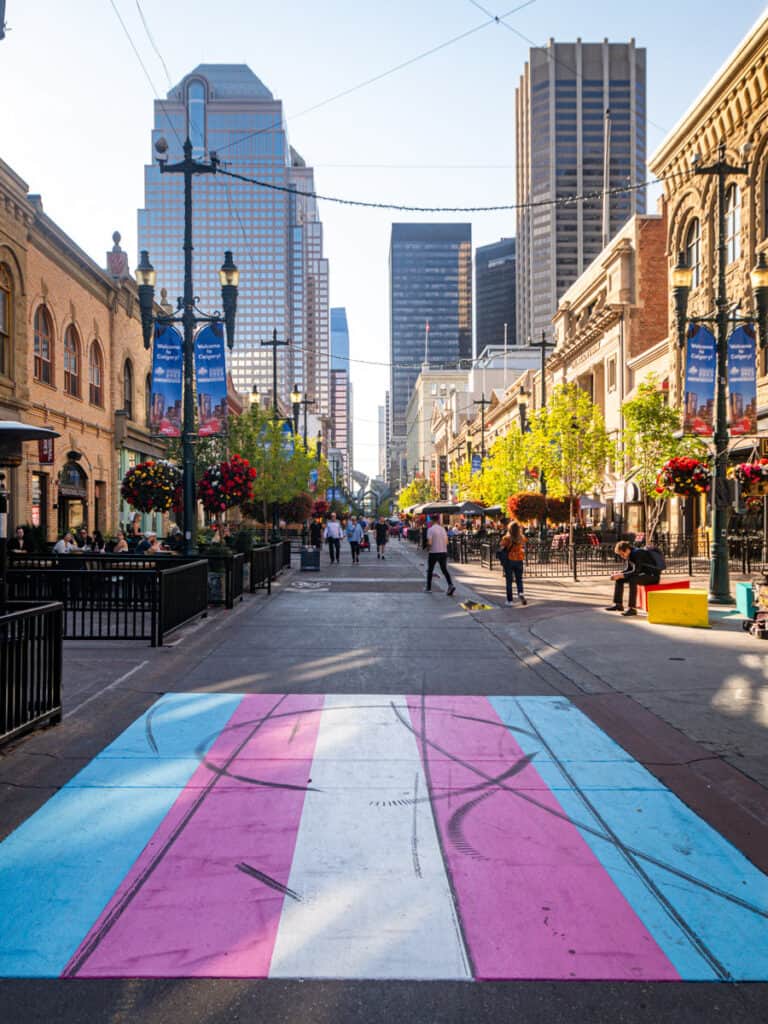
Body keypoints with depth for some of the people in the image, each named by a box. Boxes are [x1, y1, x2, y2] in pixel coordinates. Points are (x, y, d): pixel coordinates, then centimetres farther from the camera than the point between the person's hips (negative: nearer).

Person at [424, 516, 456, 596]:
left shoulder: (430, 529, -10)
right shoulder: (443, 529, 8)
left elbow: (429, 542, -16)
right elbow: (446, 542, 9)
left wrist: (428, 546, 4)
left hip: (433, 552, -4)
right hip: (444, 552, 4)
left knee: (430, 570, 12)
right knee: (444, 570, 6)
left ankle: (428, 588, 19)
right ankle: (451, 585, -13)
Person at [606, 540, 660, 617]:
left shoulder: (638, 553, -25)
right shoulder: (629, 555, 1)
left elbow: (636, 571, -30)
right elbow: (628, 569, 13)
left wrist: (621, 575, -31)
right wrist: (619, 573, -6)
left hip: (652, 575, -9)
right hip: (641, 574, 9)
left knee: (632, 580, -35)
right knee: (619, 579, 2)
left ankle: (632, 608, -35)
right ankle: (618, 604, 6)